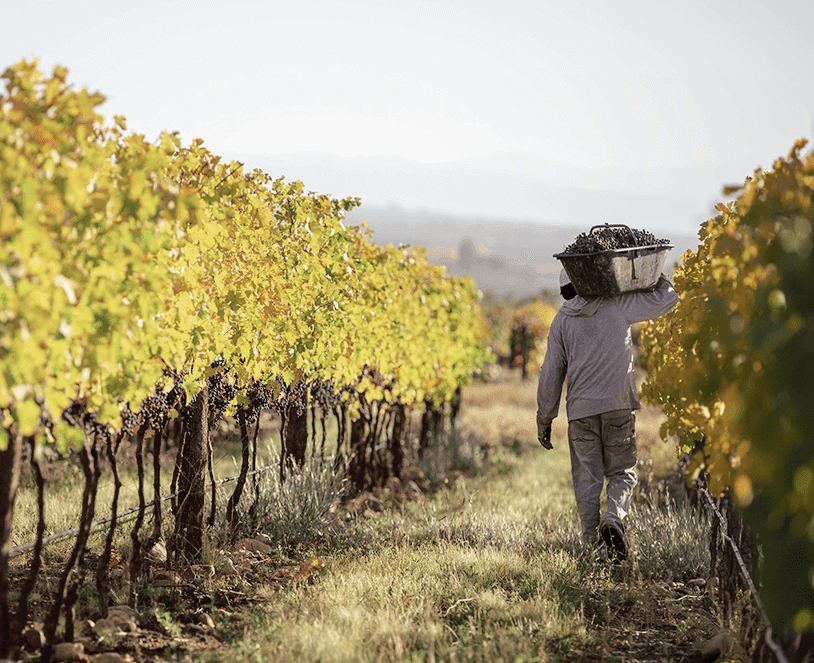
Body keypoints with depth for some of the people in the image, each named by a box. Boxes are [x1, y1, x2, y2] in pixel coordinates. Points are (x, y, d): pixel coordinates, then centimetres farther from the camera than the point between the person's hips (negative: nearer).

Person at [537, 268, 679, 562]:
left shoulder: (562, 321, 6)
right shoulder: (617, 305, 3)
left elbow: (551, 374, 5)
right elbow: (667, 298, 4)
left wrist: (544, 419, 12)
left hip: (581, 410, 1)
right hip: (619, 406, -1)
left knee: (586, 479, 7)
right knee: (621, 472, 10)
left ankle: (592, 545, 5)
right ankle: (613, 518, -18)